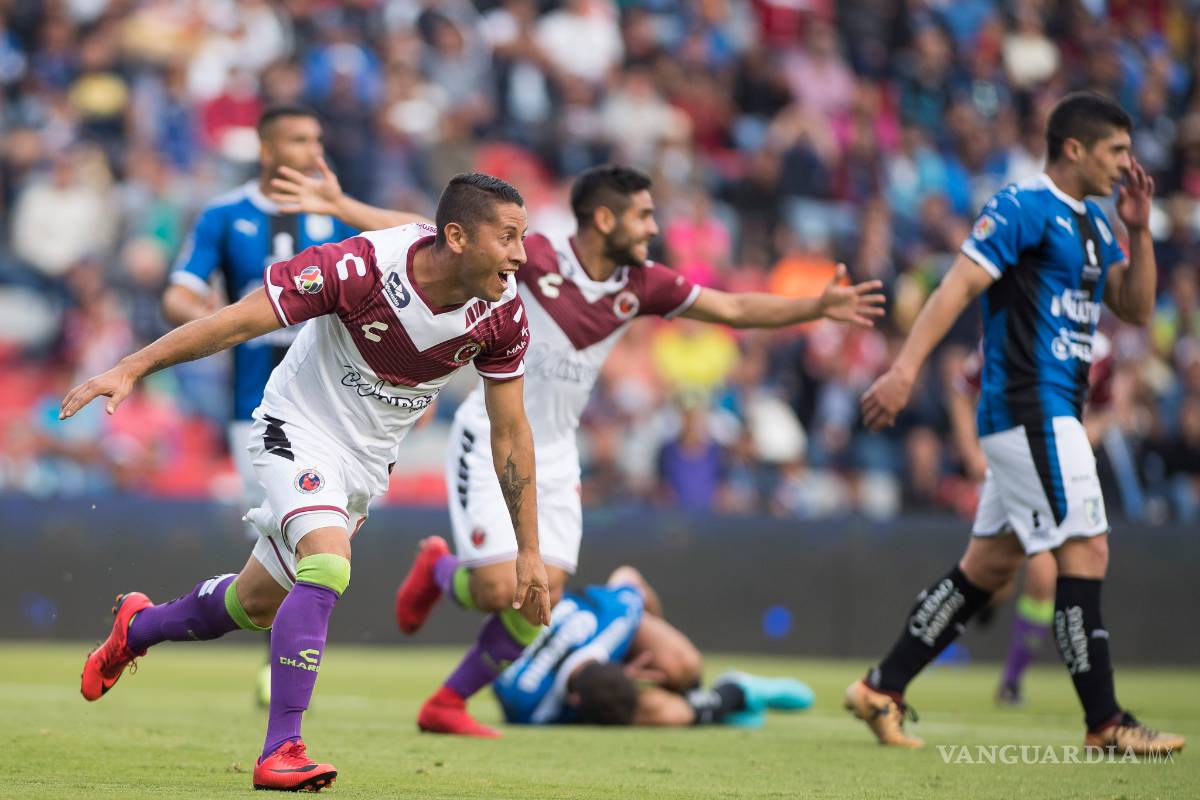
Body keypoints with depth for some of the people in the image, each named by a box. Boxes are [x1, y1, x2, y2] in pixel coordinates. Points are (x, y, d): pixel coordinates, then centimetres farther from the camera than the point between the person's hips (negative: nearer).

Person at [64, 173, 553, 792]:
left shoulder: (503, 313, -15)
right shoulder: (363, 265, -30)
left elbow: (510, 433, -3)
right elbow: (239, 321, -27)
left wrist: (529, 551, -1)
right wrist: (131, 369, -33)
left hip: (371, 457, 6)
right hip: (301, 429, -6)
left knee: (258, 604, 16)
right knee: (327, 565, -29)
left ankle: (137, 627, 44)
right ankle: (281, 751, -23)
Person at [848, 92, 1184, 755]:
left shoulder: (1091, 224, 18)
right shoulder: (1024, 208, -10)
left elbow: (1137, 310, 17)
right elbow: (959, 284, -18)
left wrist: (1139, 229, 3)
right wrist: (905, 368, -28)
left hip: (1044, 417, 10)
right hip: (1028, 409, -10)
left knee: (989, 565, 11)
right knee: (1085, 551, -10)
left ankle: (882, 689, 15)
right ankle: (1104, 724, -6)